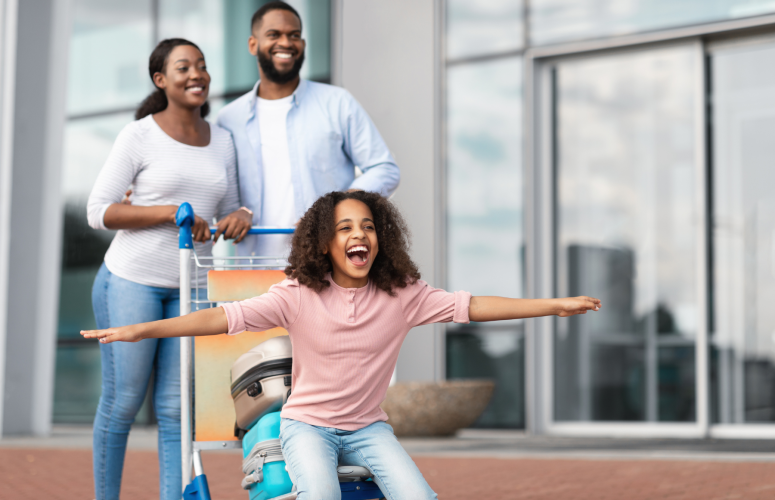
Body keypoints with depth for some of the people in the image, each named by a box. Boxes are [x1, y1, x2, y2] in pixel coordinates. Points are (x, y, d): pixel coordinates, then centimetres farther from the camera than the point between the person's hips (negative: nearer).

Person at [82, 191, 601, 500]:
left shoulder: (402, 294, -6)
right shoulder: (299, 296, -13)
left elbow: (471, 306, -8)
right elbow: (227, 317, -21)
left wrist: (555, 305, -13)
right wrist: (143, 330, -30)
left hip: (368, 426, 3)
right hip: (308, 422, -2)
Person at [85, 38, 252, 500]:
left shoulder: (222, 141, 8)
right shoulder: (139, 136, -7)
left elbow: (226, 212, 14)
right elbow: (99, 212, -9)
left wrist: (241, 216, -11)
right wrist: (172, 212, -20)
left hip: (190, 289, 4)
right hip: (132, 278, -4)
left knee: (175, 408, 4)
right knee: (122, 401, 4)